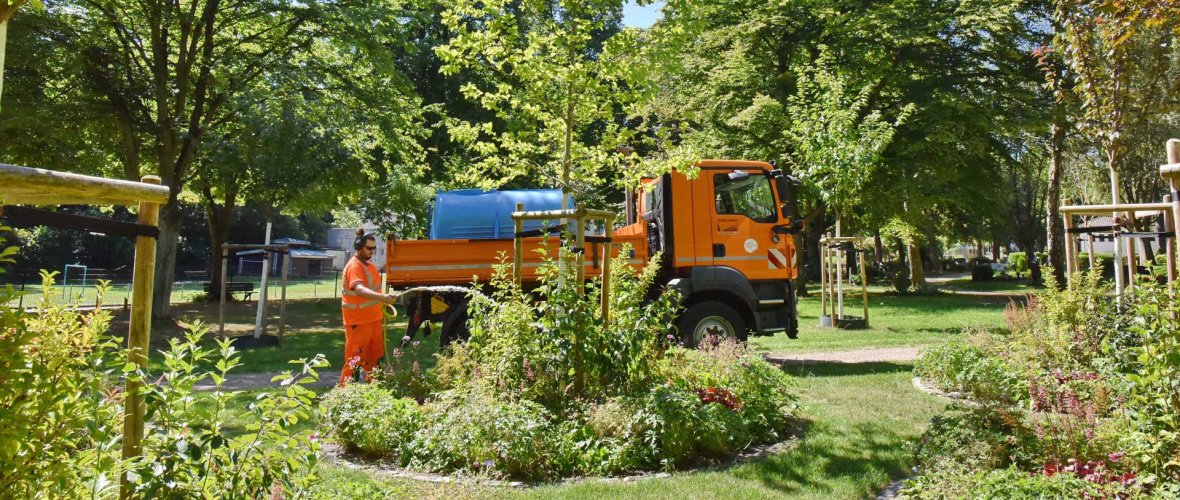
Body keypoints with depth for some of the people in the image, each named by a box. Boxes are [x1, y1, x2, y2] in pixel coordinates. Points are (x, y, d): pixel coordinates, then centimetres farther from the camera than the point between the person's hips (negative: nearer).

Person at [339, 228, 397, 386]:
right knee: (354, 360, -4)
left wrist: (382, 302, 16)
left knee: (374, 355, 19)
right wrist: (382, 297, -55)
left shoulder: (368, 264, 10)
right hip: (358, 322, -9)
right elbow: (359, 289, -41)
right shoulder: (354, 267, -22)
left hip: (373, 319, 9)